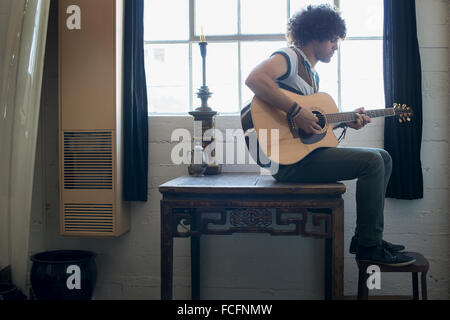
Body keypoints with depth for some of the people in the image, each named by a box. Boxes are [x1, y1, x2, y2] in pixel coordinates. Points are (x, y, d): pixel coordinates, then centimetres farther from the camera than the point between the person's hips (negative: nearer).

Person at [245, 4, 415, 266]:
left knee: (383, 157, 11)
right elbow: (255, 79, -30)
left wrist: (346, 121, 9)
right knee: (371, 161, -19)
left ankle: (366, 238, 11)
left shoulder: (313, 74, 22)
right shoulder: (290, 57, -8)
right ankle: (369, 248, -7)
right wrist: (296, 111, -29)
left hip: (310, 151, 11)